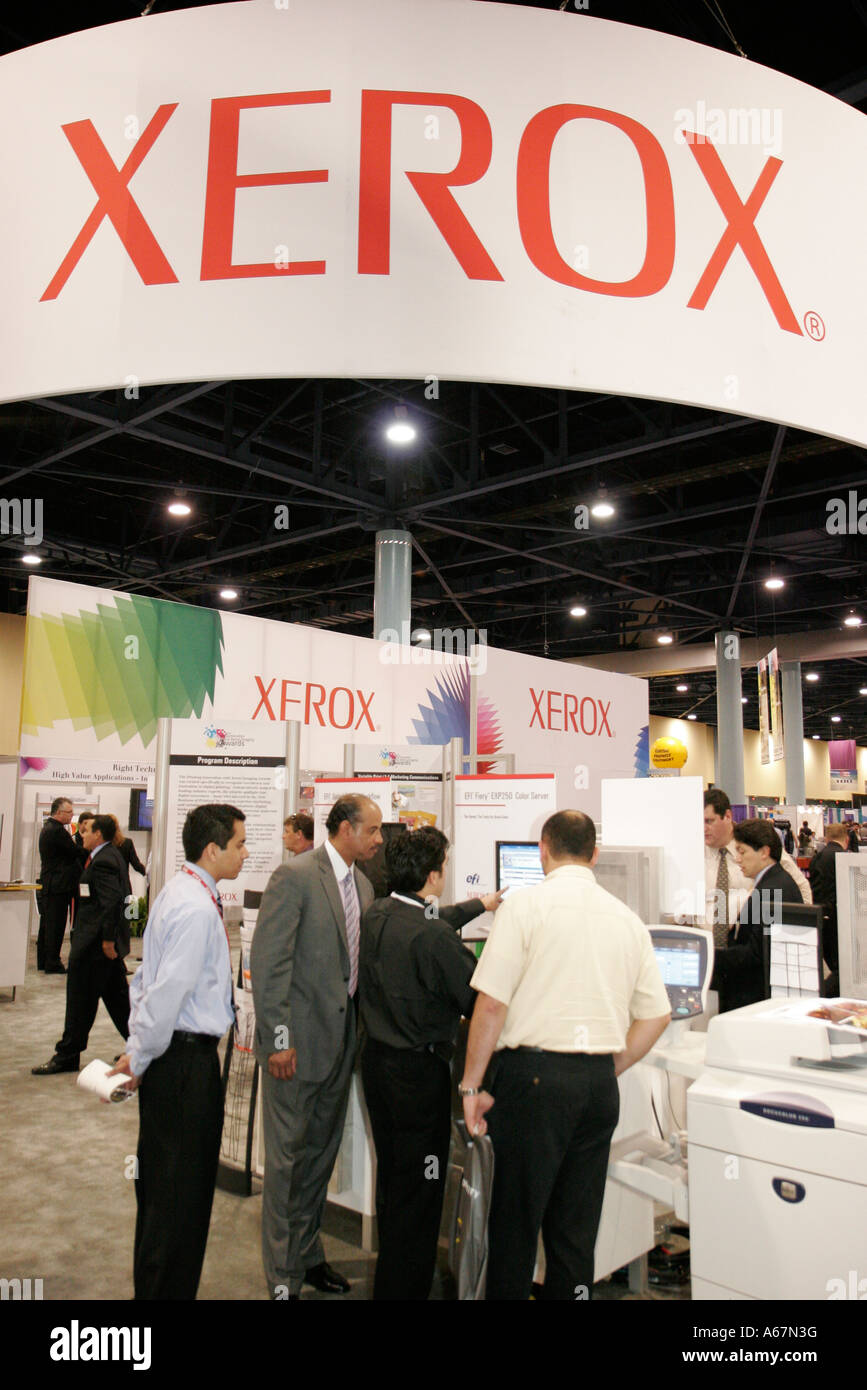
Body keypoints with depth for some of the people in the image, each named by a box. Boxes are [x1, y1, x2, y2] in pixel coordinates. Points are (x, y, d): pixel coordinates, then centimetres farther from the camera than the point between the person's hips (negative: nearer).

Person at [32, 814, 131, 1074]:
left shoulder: (102, 861, -18)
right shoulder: (111, 856, 14)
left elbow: (112, 901, -25)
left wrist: (107, 938, -23)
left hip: (95, 943, -10)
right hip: (107, 939, 10)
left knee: (80, 999, 0)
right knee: (117, 996, 15)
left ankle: (66, 1056, 11)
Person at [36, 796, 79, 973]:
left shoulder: (47, 828, 15)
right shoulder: (57, 830, -18)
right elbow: (75, 852, -14)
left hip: (48, 884, 10)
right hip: (59, 886, -10)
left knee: (47, 924, 15)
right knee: (56, 925, -4)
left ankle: (43, 961, 23)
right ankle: (52, 963, 0)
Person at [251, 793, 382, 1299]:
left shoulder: (363, 885, 9)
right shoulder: (295, 877, -15)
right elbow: (269, 962, -18)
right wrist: (278, 1039, -19)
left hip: (341, 1040, 7)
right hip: (299, 1041, -7)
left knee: (322, 1153, 19)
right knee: (288, 1157, 5)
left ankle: (308, 1254, 36)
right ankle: (283, 1275, 21)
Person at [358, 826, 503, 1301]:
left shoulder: (376, 915, 1)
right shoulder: (433, 937, -25)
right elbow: (480, 1000, -19)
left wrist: (478, 905, 34)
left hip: (375, 1058, 9)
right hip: (418, 1068, -9)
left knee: (390, 1176, 23)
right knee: (419, 1187, 5)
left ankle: (391, 1273, 40)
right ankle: (405, 1286, 15)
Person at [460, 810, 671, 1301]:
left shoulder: (526, 903, -6)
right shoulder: (628, 918, 9)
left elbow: (492, 1004, -11)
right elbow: (656, 1016, 12)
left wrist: (472, 1085, -2)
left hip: (535, 1074, -5)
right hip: (600, 1084, 5)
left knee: (515, 1220, 7)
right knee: (576, 1228, 15)